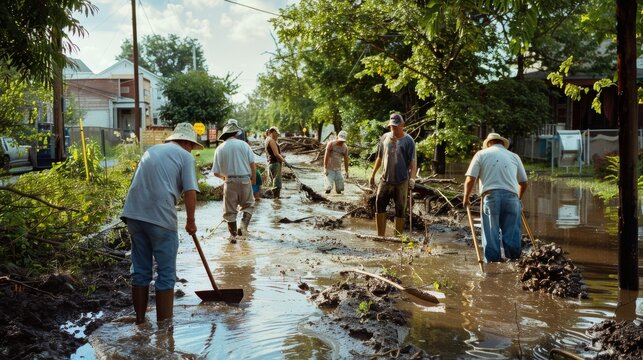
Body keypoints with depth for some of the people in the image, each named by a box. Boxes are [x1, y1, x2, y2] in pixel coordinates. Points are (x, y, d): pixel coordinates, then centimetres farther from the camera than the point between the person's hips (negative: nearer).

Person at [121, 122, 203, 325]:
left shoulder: (151, 150, 22)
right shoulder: (185, 156, 4)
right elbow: (190, 192, -7)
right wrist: (191, 221, 4)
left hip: (134, 214, 6)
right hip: (160, 217, -6)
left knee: (140, 270, 15)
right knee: (166, 273, 5)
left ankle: (140, 320, 23)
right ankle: (164, 324, 9)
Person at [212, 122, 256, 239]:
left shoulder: (220, 149, 1)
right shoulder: (243, 144, -2)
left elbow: (216, 172, 2)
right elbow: (252, 164, -5)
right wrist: (254, 179, 9)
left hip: (230, 182, 1)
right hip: (245, 180, 0)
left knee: (230, 210, 11)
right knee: (248, 205, 17)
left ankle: (233, 235, 15)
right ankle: (243, 225, -4)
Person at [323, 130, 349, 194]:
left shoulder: (345, 147, 1)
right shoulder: (331, 144, -11)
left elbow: (346, 160, 6)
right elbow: (326, 156, -13)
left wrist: (346, 171, 6)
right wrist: (325, 168, -17)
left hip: (338, 169, 4)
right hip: (329, 168, -4)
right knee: (329, 186, -14)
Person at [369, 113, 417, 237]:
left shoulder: (408, 141, -6)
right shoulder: (384, 138, 6)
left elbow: (413, 161, -10)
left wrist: (412, 178, -22)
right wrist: (373, 174, 15)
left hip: (401, 181, -4)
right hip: (385, 179, 4)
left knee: (400, 210, 4)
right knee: (379, 207, 3)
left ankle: (398, 237, 13)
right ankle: (380, 236, 14)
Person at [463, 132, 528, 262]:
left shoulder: (481, 154, 12)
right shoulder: (514, 156, 20)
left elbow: (470, 180, 2)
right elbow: (524, 183, 23)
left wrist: (466, 198, 16)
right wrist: (518, 198, 39)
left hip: (490, 196, -2)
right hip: (511, 196, 2)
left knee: (491, 233, 3)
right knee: (512, 233, 7)